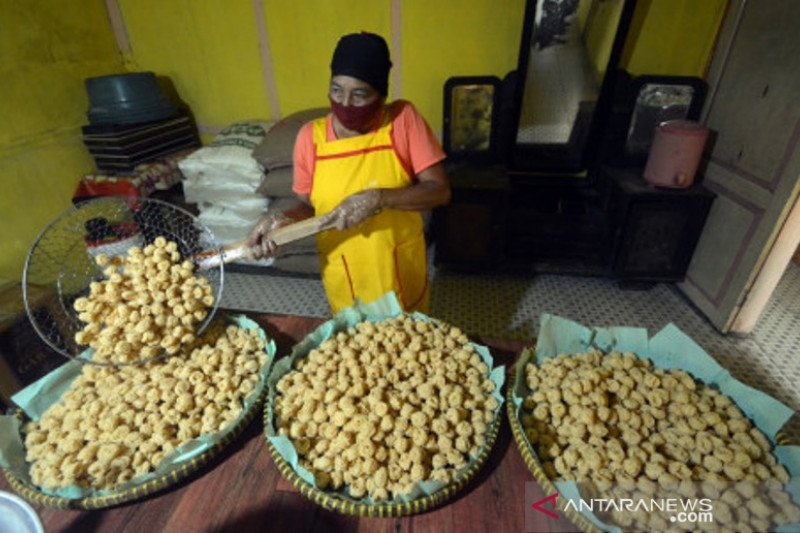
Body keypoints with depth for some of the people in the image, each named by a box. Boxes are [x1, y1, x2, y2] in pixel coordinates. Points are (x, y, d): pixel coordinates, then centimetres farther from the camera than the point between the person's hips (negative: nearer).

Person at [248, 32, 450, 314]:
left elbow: (439, 191, -18)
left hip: (402, 272, 0)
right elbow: (308, 205, 1)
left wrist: (377, 199, -30)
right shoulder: (310, 136, -10)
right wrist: (284, 219, -20)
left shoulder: (403, 119, -14)